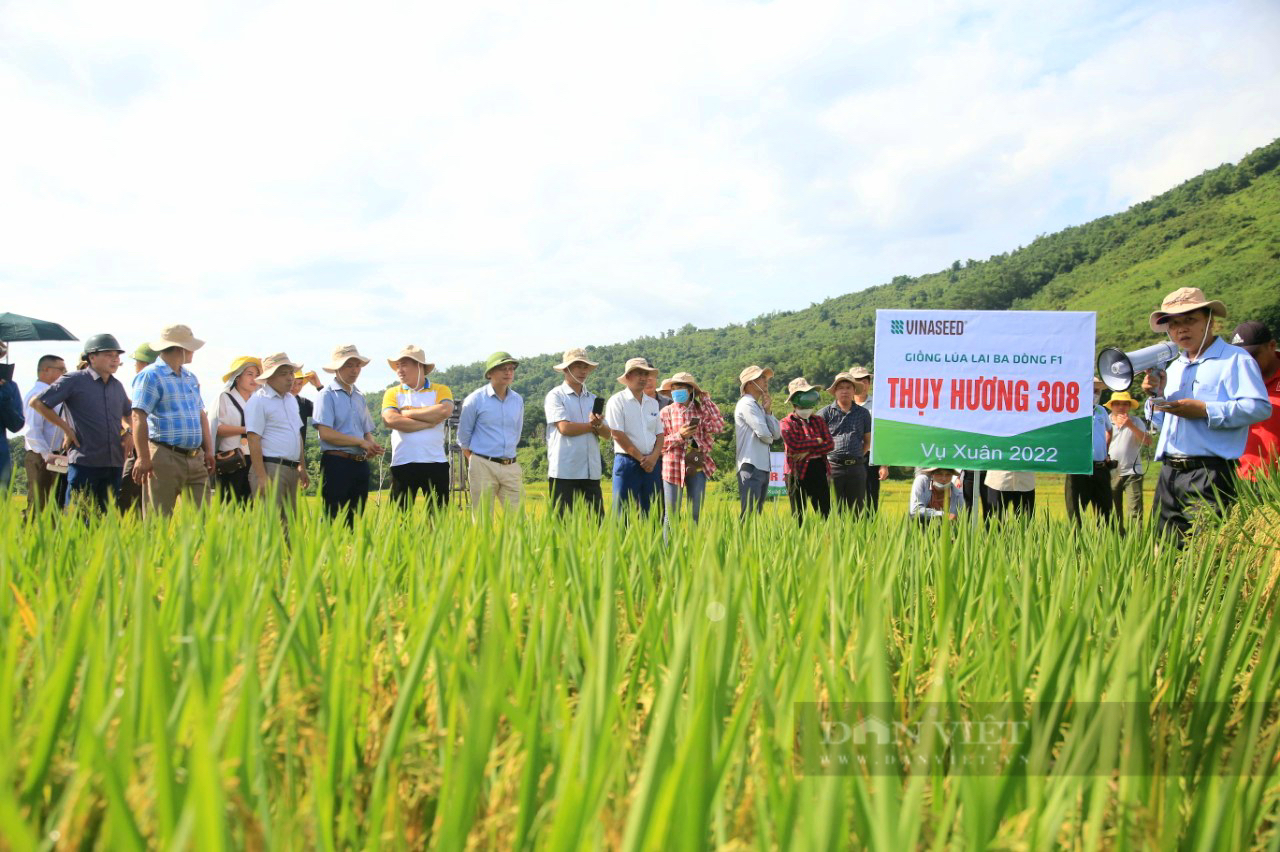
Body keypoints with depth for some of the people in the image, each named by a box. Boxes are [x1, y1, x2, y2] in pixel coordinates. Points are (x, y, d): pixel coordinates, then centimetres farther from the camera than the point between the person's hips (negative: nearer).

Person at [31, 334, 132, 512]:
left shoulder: (117, 385, 14)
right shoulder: (74, 380, -3)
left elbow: (128, 412, 32)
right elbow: (37, 402, -3)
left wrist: (128, 431, 13)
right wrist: (66, 427, -4)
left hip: (115, 463, 6)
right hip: (85, 461, -6)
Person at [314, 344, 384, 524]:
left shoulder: (359, 396, 17)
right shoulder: (327, 395, -4)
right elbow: (325, 433, -15)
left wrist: (372, 446, -2)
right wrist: (361, 442, -12)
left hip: (361, 464, 7)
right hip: (336, 464, -7)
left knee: (355, 520, 9)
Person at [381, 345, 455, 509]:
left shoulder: (440, 390, 6)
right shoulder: (393, 393, 9)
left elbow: (445, 411, -16)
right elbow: (391, 420, -10)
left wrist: (407, 412, -7)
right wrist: (429, 422, -11)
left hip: (436, 463, 0)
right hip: (402, 464, 1)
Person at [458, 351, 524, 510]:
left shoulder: (518, 400, 9)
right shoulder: (476, 399, -4)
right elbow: (463, 434, 3)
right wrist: (472, 459, 7)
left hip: (511, 466, 4)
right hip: (483, 466, -4)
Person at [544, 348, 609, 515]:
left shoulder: (593, 399, 18)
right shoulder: (555, 396, 0)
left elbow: (607, 433, 11)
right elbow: (565, 428, -14)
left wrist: (599, 425, -13)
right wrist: (593, 425, -2)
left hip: (591, 472, 6)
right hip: (564, 472, -5)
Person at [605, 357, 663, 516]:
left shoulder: (653, 403, 15)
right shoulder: (617, 401, -3)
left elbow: (660, 434, 14)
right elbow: (618, 435, -11)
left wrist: (654, 457, -5)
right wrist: (641, 458, -10)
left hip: (652, 464, 6)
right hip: (627, 462, -6)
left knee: (649, 514, 7)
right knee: (623, 514, -6)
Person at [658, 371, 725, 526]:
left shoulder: (701, 411, 8)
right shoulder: (666, 412, 2)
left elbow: (718, 428, -9)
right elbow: (659, 443, 0)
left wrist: (706, 401, -3)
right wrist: (680, 436, -15)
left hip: (697, 467, 2)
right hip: (674, 467, -2)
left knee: (696, 515, 8)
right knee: (672, 515, 0)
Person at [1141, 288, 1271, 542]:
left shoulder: (1235, 359, -1)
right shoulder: (1174, 367, 23)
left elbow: (1260, 407, -15)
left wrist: (1205, 411, -20)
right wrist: (1157, 394, 9)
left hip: (1209, 473, -7)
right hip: (1169, 473, 7)